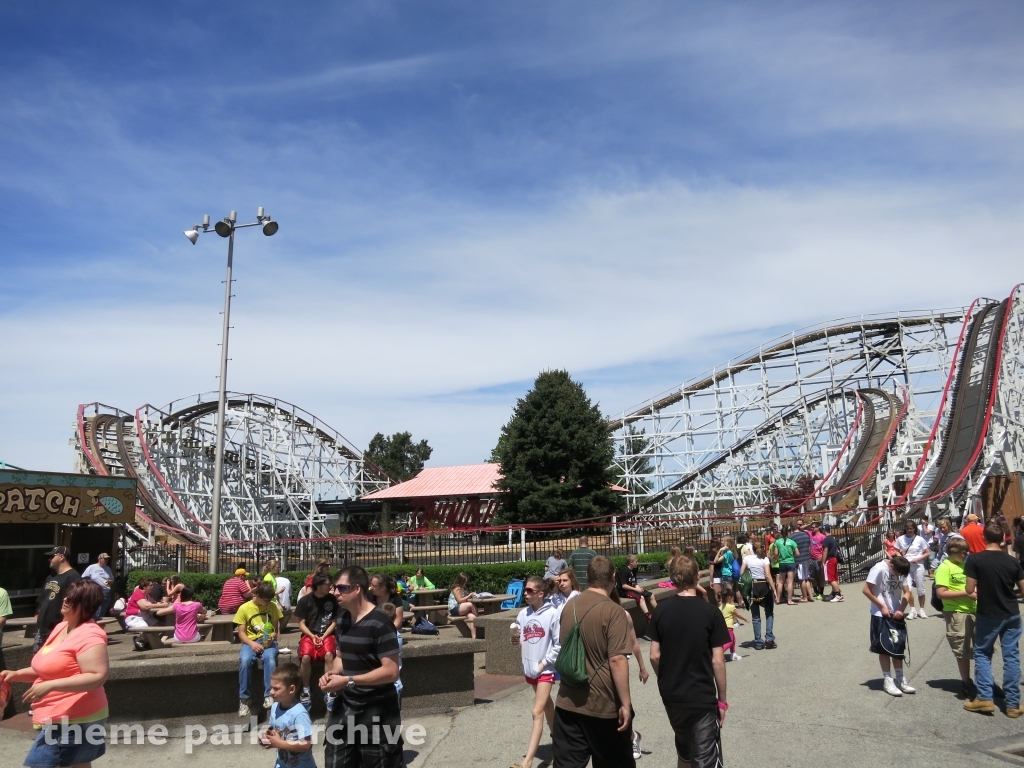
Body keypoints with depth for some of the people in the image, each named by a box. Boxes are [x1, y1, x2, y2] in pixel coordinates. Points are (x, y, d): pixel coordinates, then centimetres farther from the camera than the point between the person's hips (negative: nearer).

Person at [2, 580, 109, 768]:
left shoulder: (89, 635, -20)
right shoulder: (61, 627, 11)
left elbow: (97, 677, -28)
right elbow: (51, 668, 23)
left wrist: (50, 686, -29)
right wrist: (17, 674, 9)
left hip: (73, 721, -10)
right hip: (61, 719, 10)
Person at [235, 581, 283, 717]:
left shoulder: (273, 606, 3)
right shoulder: (244, 608, -2)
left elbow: (276, 628, 9)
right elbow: (241, 633, -1)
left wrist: (273, 636, -14)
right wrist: (251, 643, -18)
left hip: (268, 641, 0)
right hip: (251, 642, 0)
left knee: (270, 657, -35)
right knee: (245, 660, -34)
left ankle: (268, 695, -28)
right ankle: (244, 699, -20)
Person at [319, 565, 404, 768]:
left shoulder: (379, 623, -20)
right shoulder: (342, 619, 5)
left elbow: (391, 672, -22)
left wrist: (347, 680, -22)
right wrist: (333, 673, -4)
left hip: (377, 711, -8)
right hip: (345, 706, 8)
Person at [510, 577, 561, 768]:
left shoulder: (552, 614, -16)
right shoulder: (523, 614, -1)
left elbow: (559, 645, -13)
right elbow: (518, 640, 8)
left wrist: (543, 663, -12)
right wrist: (515, 640, -14)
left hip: (545, 669, -6)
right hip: (529, 667, 6)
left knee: (537, 712, -9)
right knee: (546, 705, 22)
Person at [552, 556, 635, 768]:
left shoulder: (569, 607, 5)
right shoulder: (613, 611, -15)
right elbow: (617, 660, -20)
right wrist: (625, 703, -14)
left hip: (568, 703, 5)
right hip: (604, 705, -5)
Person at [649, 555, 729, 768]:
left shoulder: (661, 610, -4)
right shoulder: (710, 612, -12)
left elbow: (654, 656, -1)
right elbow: (717, 661, -11)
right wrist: (722, 699, 1)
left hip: (671, 696, 4)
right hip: (702, 697, -4)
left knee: (684, 750, 25)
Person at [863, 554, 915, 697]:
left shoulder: (903, 572, -2)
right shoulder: (879, 569, -19)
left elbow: (906, 593, -1)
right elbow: (866, 590, -16)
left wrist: (901, 610, -15)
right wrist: (882, 606, -15)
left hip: (896, 614, 5)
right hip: (881, 615, -5)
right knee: (884, 648, 1)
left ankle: (900, 679, 23)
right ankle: (887, 681, 10)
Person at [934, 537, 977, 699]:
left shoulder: (964, 566, 13)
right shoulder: (945, 567, -10)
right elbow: (940, 593, -16)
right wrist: (965, 593, -19)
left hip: (973, 611, 7)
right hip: (956, 613, -7)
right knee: (963, 651, 1)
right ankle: (967, 684, 15)